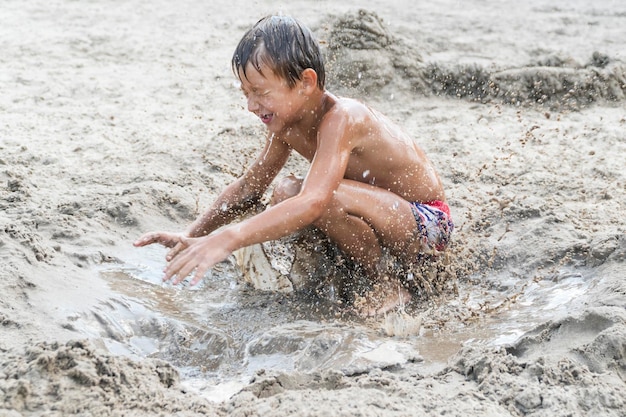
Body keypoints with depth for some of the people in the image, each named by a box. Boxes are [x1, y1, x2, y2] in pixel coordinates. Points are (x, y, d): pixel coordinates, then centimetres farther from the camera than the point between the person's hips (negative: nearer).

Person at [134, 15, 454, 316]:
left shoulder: (339, 118, -28)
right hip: (385, 219, 9)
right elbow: (248, 188, 10)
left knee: (307, 196, -31)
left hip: (427, 224, -9)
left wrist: (227, 239, -50)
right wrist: (192, 236, -3)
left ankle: (389, 288, -11)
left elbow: (312, 203, -42)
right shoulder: (285, 125, -2)